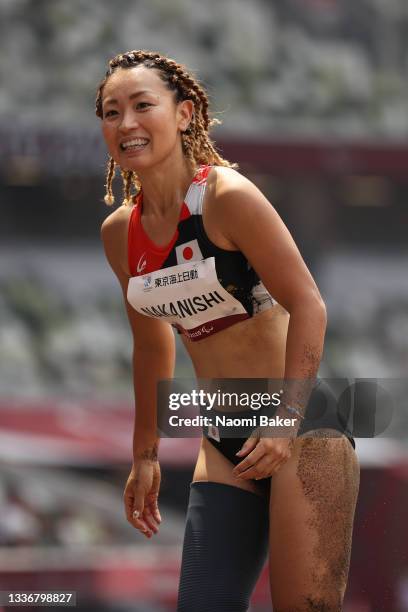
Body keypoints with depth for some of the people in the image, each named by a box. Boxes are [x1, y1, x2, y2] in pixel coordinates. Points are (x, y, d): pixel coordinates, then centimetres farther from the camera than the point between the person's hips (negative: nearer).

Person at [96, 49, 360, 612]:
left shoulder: (227, 197, -14)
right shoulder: (120, 232, 6)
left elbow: (306, 305, -17)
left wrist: (289, 418, -25)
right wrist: (145, 453, 21)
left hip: (304, 425, -6)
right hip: (225, 443, 7)